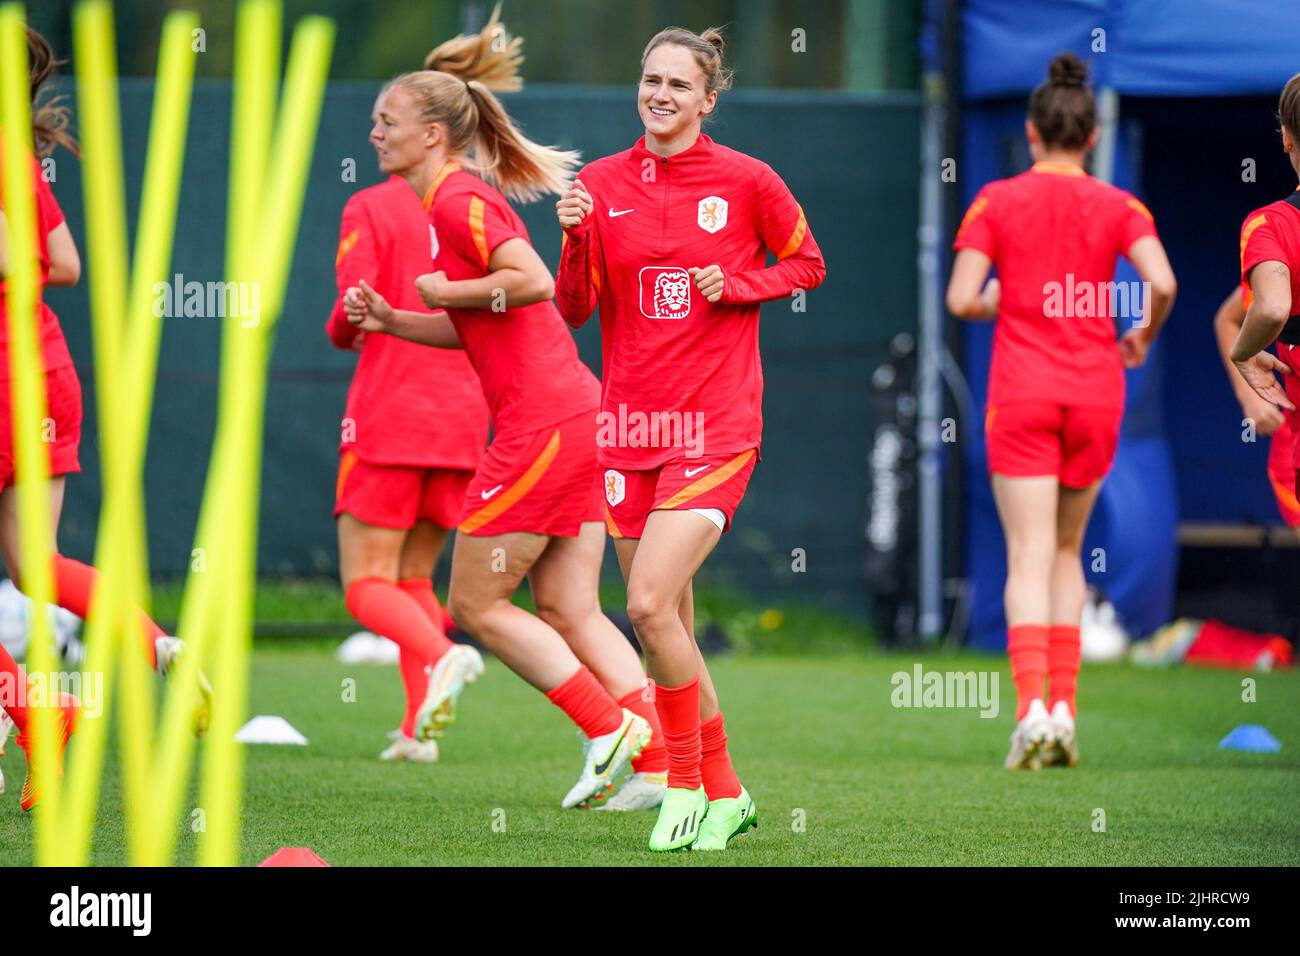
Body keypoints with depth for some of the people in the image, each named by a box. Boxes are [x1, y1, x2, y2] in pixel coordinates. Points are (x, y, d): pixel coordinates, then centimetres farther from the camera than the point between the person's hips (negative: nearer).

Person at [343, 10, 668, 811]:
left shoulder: (457, 199, -10)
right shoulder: (463, 197, 20)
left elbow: (534, 281, -24)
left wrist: (446, 291, -11)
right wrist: (389, 320, 12)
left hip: (540, 428, -10)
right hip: (577, 417, 10)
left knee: (477, 606, 0)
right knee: (567, 609, 8)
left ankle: (610, 727, 0)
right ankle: (657, 764, 1)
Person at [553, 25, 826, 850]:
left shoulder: (747, 181, -2)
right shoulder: (602, 184, 6)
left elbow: (808, 265, 11)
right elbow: (572, 312, 5)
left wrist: (737, 286, -7)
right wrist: (576, 237, -13)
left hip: (717, 428, -4)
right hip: (630, 426, 4)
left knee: (650, 601, -20)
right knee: (670, 626, 7)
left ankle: (687, 782, -4)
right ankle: (726, 795, 21)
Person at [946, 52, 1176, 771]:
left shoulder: (996, 201, 0)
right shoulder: (1118, 206, 2)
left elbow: (962, 300, -7)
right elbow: (1162, 283, -13)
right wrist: (1142, 336, 7)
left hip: (1021, 394, -2)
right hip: (1095, 391, 2)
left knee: (1029, 557, -5)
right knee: (1066, 552, 17)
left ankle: (1031, 710, -22)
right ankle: (1063, 706, 7)